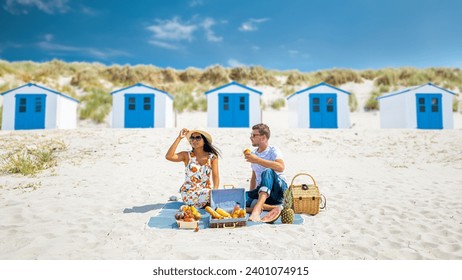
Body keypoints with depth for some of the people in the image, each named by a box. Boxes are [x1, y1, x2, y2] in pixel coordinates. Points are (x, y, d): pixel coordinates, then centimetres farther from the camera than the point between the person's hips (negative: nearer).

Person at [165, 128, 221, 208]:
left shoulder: (212, 157, 4)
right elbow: (168, 156, -14)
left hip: (207, 191, 2)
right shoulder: (187, 155, 2)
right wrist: (179, 138, -12)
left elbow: (216, 176, -3)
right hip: (189, 193, -2)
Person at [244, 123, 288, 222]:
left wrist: (257, 160, -26)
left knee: (268, 172, -37)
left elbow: (281, 167, -27)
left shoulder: (273, 150, -5)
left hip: (278, 188, -6)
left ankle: (257, 208, -50)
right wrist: (251, 195, 11)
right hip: (261, 190, 6)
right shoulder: (254, 153, 14)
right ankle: (272, 207, -28)